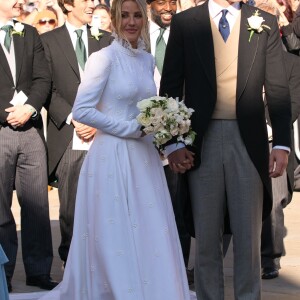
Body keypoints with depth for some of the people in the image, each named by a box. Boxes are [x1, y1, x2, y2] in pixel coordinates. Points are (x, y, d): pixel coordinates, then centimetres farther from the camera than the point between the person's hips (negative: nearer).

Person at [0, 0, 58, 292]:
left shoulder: (30, 35, 17)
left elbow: (43, 78, 9)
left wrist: (29, 108, -7)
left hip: (30, 129, 4)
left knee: (37, 203, 3)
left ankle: (39, 271, 9)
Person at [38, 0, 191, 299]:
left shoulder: (147, 59, 12)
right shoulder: (104, 58, -9)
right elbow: (81, 110, -15)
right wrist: (130, 128, -15)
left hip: (143, 158, 6)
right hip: (113, 157, -6)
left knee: (148, 238, 6)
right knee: (116, 240, -2)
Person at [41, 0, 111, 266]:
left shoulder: (106, 40, 15)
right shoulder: (49, 41, 9)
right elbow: (48, 88, 2)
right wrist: (73, 119, -9)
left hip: (103, 137, 1)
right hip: (67, 140, -1)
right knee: (70, 209, 1)